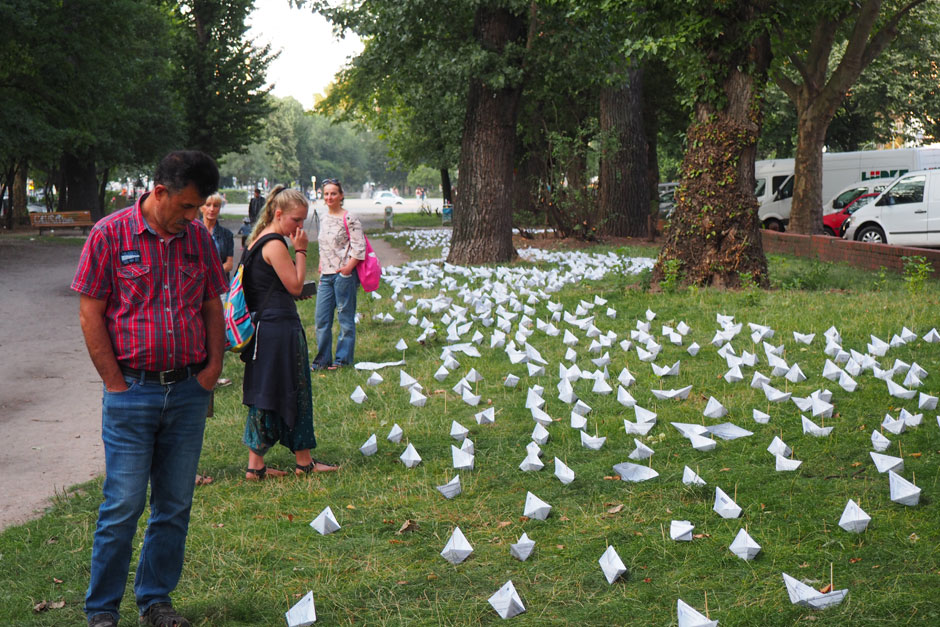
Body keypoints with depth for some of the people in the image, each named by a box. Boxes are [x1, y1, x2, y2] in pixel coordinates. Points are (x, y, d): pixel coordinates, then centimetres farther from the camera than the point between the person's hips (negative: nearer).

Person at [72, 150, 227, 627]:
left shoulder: (198, 237, 8)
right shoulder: (111, 234, -5)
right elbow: (90, 314, -6)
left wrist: (214, 365, 4)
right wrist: (116, 384, -8)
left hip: (189, 392, 5)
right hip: (132, 391, -4)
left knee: (175, 505, 9)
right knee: (123, 505, -2)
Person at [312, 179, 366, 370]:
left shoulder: (349, 219, -8)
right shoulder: (324, 219, 13)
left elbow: (359, 248, -12)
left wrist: (347, 269, -17)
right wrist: (321, 266, 13)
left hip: (344, 275, -7)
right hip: (326, 276, 7)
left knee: (345, 318, 2)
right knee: (322, 318, 6)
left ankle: (343, 359, 10)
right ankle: (323, 359, 15)